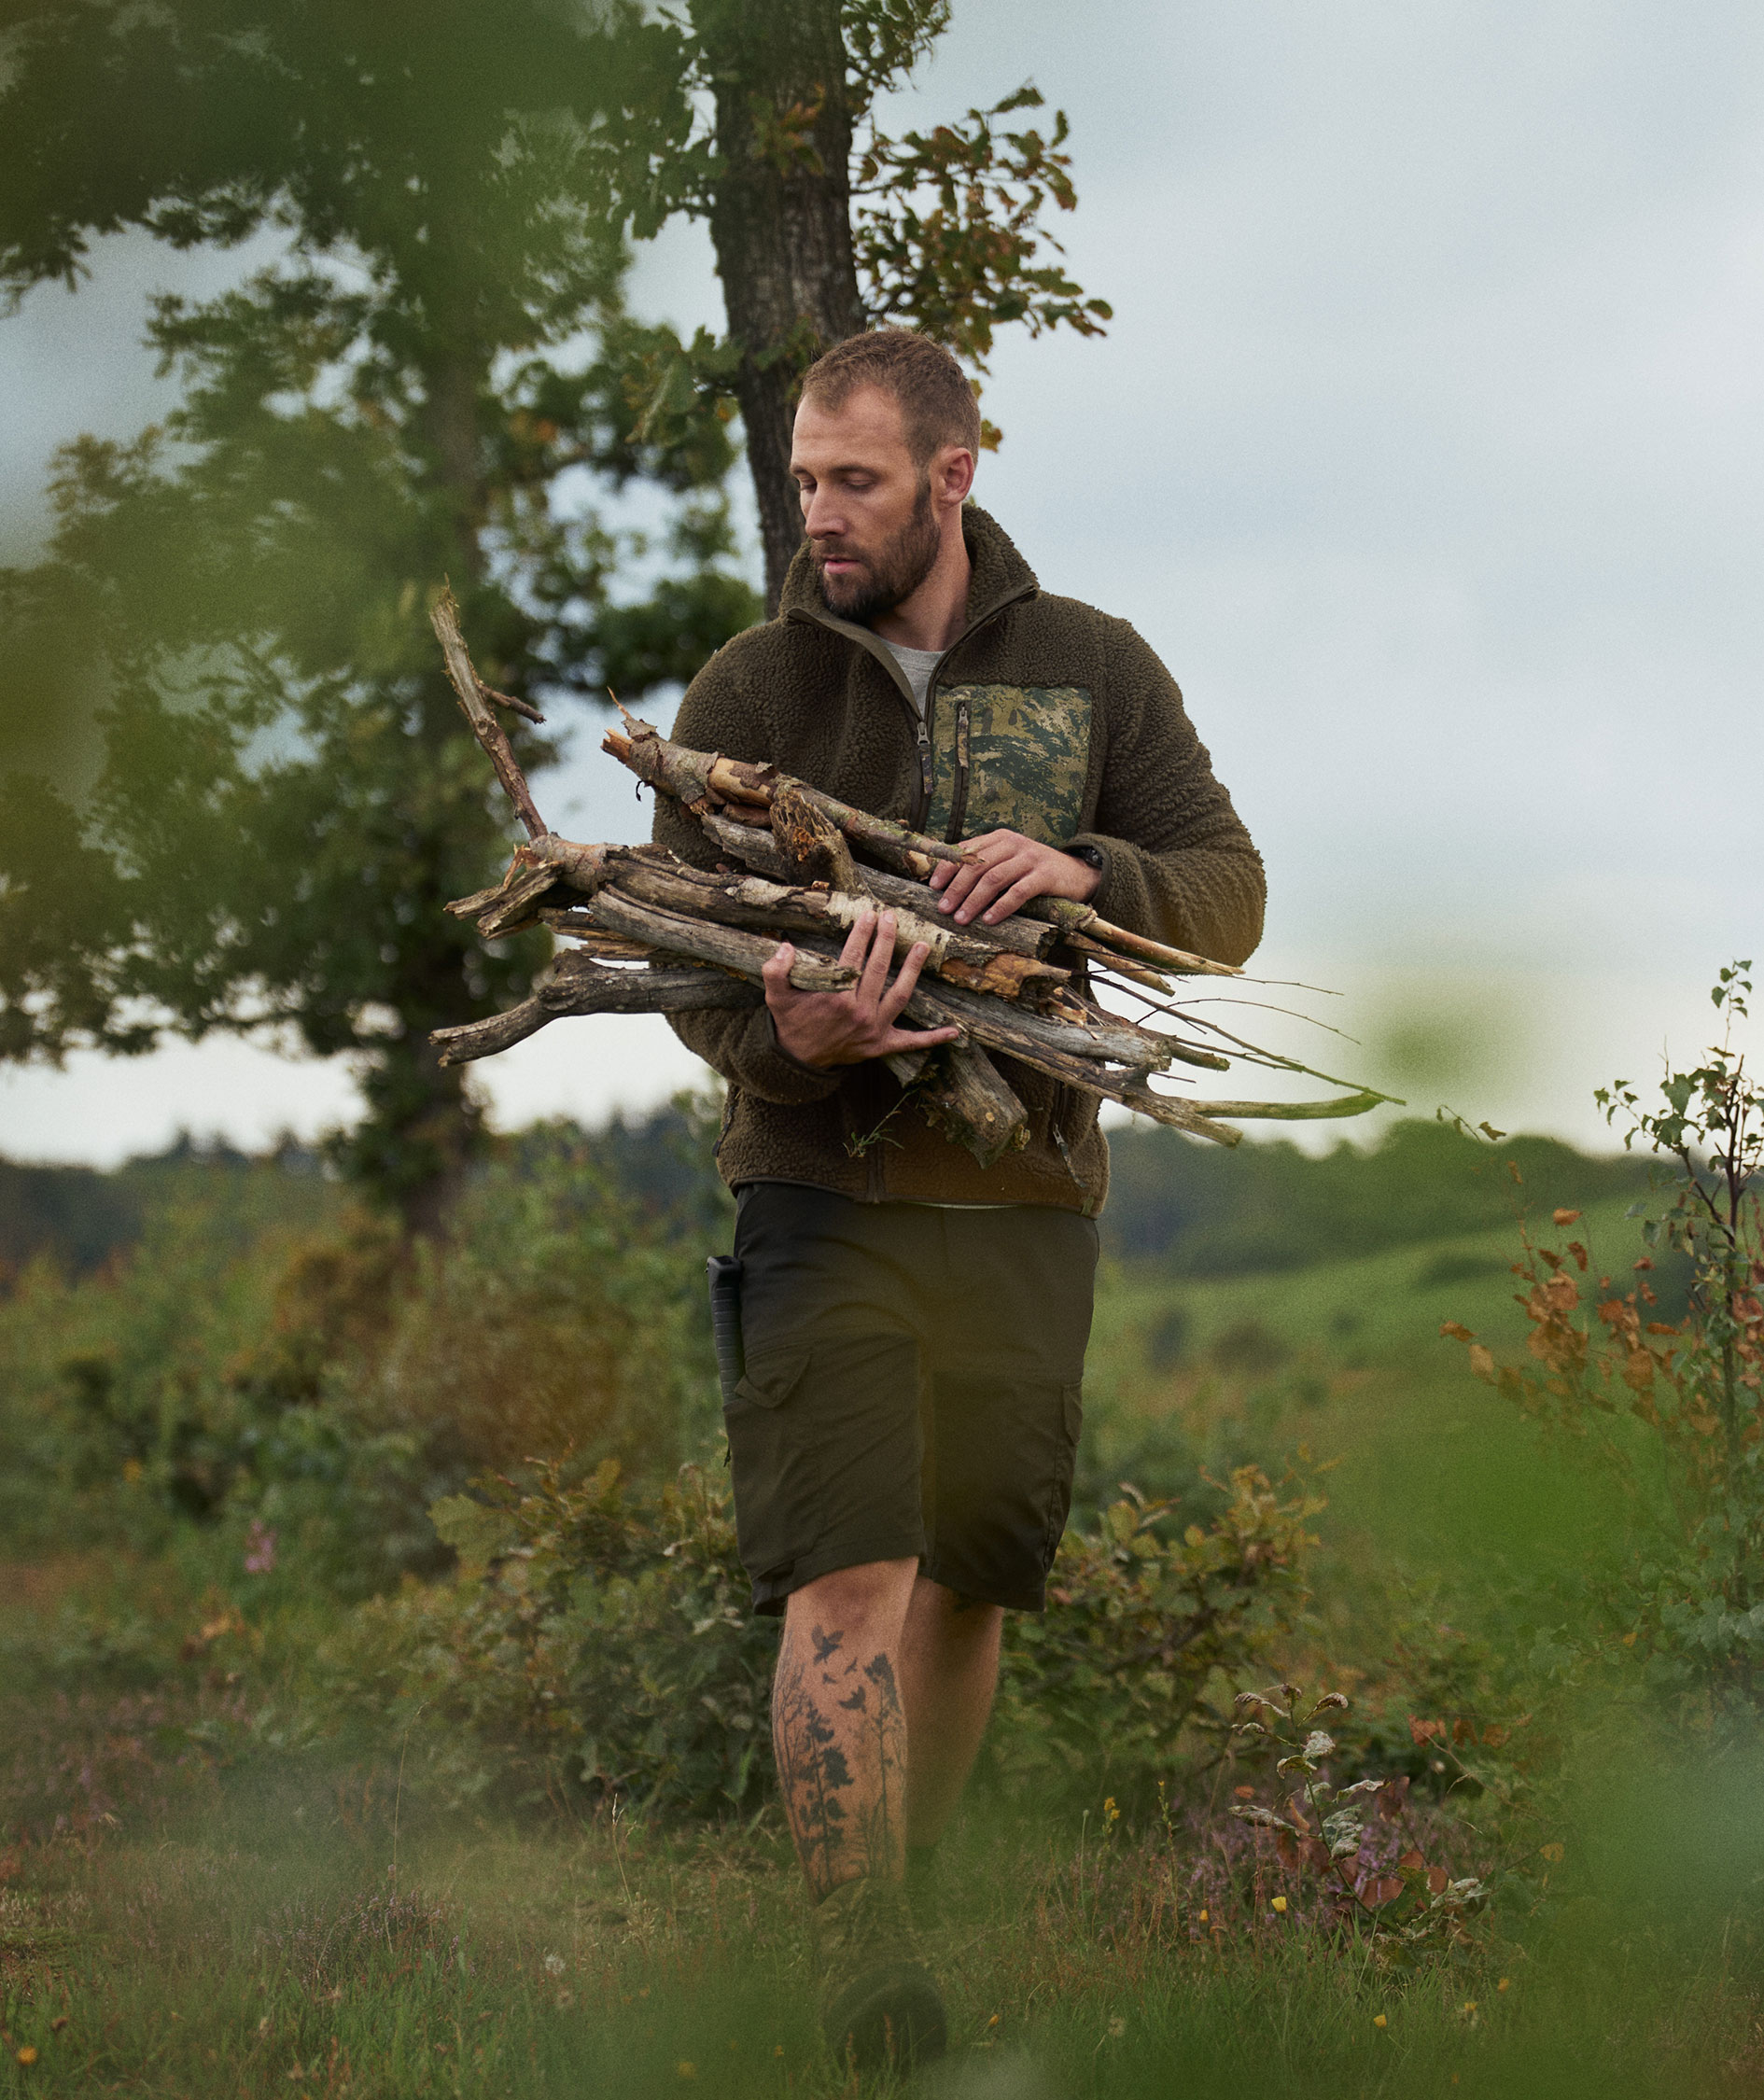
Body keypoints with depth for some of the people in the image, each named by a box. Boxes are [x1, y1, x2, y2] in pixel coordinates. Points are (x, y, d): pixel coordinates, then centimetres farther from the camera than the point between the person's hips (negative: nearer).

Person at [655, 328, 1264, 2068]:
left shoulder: (1093, 669, 7)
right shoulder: (748, 688, 3)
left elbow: (1228, 893, 3)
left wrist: (1088, 873, -19)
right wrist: (785, 1041, -24)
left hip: (1027, 1199, 2)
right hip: (823, 1190, -2)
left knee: (968, 1578, 11)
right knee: (846, 1581, -15)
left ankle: (910, 1886, 29)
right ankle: (861, 1963, -18)